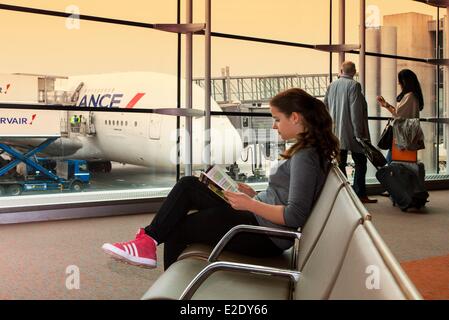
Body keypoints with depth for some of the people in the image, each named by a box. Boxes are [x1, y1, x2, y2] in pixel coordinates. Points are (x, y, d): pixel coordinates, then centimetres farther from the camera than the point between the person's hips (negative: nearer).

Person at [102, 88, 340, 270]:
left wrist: (251, 205, -20)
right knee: (188, 186, 6)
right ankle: (149, 241, 7)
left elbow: (295, 216, -27)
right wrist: (255, 196, 5)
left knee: (176, 229, 2)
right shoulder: (308, 149, 10)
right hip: (258, 217, 10)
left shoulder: (305, 157, -21)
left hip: (265, 235, -10)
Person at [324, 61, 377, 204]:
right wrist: (358, 132, -13)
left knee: (340, 163, 8)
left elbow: (325, 106, 12)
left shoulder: (331, 86, 8)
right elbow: (356, 111, -15)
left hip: (335, 132, 6)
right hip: (350, 132, -6)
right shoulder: (354, 85, -10)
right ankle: (359, 194, 2)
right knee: (360, 162, 4)